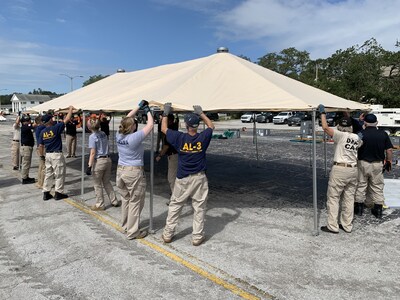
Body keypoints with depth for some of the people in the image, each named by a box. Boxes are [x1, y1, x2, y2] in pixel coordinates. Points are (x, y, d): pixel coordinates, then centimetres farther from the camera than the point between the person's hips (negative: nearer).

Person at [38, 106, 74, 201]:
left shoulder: (42, 132, 4)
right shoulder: (56, 128, -13)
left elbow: (40, 146, 8)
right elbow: (67, 119, -9)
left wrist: (42, 156, 19)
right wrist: (70, 109, 3)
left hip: (48, 155, 6)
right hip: (57, 154, -6)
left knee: (48, 174, 14)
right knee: (59, 174, 4)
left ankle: (46, 193, 18)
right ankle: (58, 193, 9)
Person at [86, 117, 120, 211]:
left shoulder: (92, 136, -12)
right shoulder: (103, 134, 7)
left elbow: (93, 153, -16)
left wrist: (89, 166, -15)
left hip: (98, 161, -6)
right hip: (108, 159, 7)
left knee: (97, 184, 8)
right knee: (107, 182, 19)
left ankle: (99, 205, 17)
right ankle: (114, 201, 24)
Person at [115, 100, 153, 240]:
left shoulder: (119, 136, 0)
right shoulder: (135, 137, -19)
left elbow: (127, 118, 12)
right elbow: (150, 125, -13)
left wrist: (139, 107, 15)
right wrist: (147, 111, 3)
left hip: (120, 170, 7)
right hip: (134, 173, -7)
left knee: (125, 200, 19)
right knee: (135, 203, 3)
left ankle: (126, 226, 32)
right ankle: (133, 232, 11)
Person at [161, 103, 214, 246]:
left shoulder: (179, 137, -12)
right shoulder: (203, 138, -9)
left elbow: (164, 129, 6)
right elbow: (211, 126, 12)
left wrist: (166, 113, 15)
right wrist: (201, 113, 16)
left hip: (182, 179, 0)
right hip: (199, 178, 0)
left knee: (175, 205, 13)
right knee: (199, 207, 8)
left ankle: (167, 234, 21)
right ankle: (197, 237, 14)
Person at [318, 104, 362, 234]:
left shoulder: (340, 135, -10)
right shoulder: (357, 138, 7)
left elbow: (325, 127, -16)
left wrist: (322, 112, -6)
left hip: (339, 169, -6)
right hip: (353, 170, 6)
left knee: (333, 198, 1)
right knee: (349, 198, 13)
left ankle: (333, 226, 4)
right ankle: (347, 226, 20)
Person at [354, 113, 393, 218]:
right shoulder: (383, 134, -4)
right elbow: (389, 150, -1)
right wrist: (389, 162, 12)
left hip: (362, 163, -2)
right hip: (378, 164, 2)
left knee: (360, 186, 11)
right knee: (377, 187, 13)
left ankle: (359, 208, 19)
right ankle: (378, 210, 20)